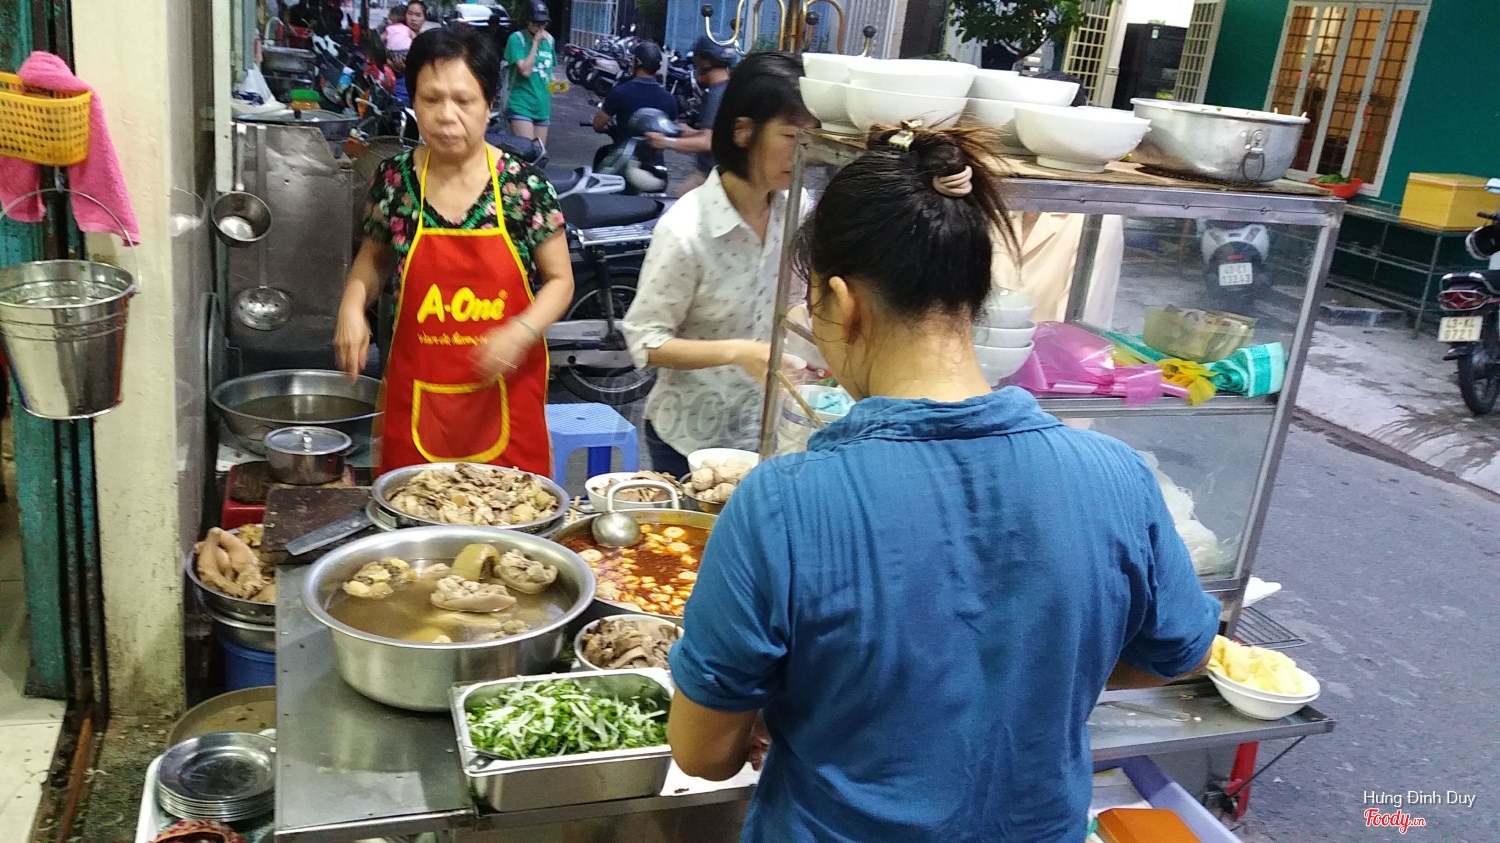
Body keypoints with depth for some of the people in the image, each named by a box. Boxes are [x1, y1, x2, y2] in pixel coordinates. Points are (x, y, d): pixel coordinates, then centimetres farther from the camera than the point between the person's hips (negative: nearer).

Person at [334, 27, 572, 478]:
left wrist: (521, 332, -17)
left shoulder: (524, 186, -8)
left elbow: (560, 280, 0)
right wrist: (352, 306, -2)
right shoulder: (395, 179, -2)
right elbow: (374, 255, 16)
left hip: (504, 394, -1)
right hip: (418, 395, 2)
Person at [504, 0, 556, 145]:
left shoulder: (549, 39, 10)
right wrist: (536, 42, -17)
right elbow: (525, 70, -20)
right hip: (521, 106, -6)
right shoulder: (517, 38, -9)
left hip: (542, 106, 7)